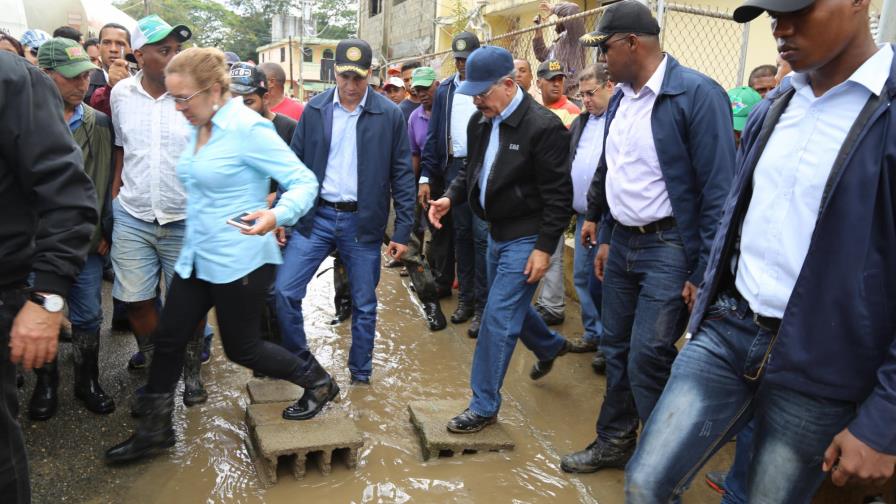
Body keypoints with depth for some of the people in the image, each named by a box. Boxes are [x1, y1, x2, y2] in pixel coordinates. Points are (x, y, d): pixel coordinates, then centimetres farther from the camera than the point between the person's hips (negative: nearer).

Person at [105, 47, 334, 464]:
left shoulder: (249, 128, -19)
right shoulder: (199, 128, 6)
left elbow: (304, 182, -22)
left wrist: (276, 216, -40)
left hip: (239, 262, -8)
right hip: (196, 257, 8)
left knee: (240, 348, 6)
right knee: (168, 340, 13)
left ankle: (319, 383, 27)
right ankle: (154, 431, 31)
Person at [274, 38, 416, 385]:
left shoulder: (389, 115, -4)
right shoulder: (314, 110, 2)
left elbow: (402, 175, -2)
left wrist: (403, 231, -5)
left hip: (363, 222, -1)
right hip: (315, 216, 2)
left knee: (364, 305, 9)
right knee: (283, 291, -3)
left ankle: (361, 375, 29)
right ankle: (297, 359, 22)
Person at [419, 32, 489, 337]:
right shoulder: (445, 90, 11)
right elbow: (434, 135, 10)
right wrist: (426, 177, 4)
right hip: (454, 167, 4)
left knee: (482, 235, -5)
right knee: (461, 234, 10)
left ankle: (482, 305, 3)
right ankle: (465, 297, 21)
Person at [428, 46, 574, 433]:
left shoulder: (543, 126, -19)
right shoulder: (480, 121, 3)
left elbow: (558, 194, -18)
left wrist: (545, 248, -19)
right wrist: (450, 197, -3)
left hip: (525, 238, -8)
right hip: (497, 232, 8)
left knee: (498, 318, -6)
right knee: (510, 308, 23)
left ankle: (484, 405, 9)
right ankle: (550, 347, 52)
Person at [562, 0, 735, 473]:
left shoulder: (697, 93, -15)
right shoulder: (619, 98, 9)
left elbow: (718, 190, -16)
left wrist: (704, 271, -16)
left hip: (669, 247, -7)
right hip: (621, 243, 8)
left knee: (647, 360, -6)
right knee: (616, 350, 15)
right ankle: (614, 442, 33)